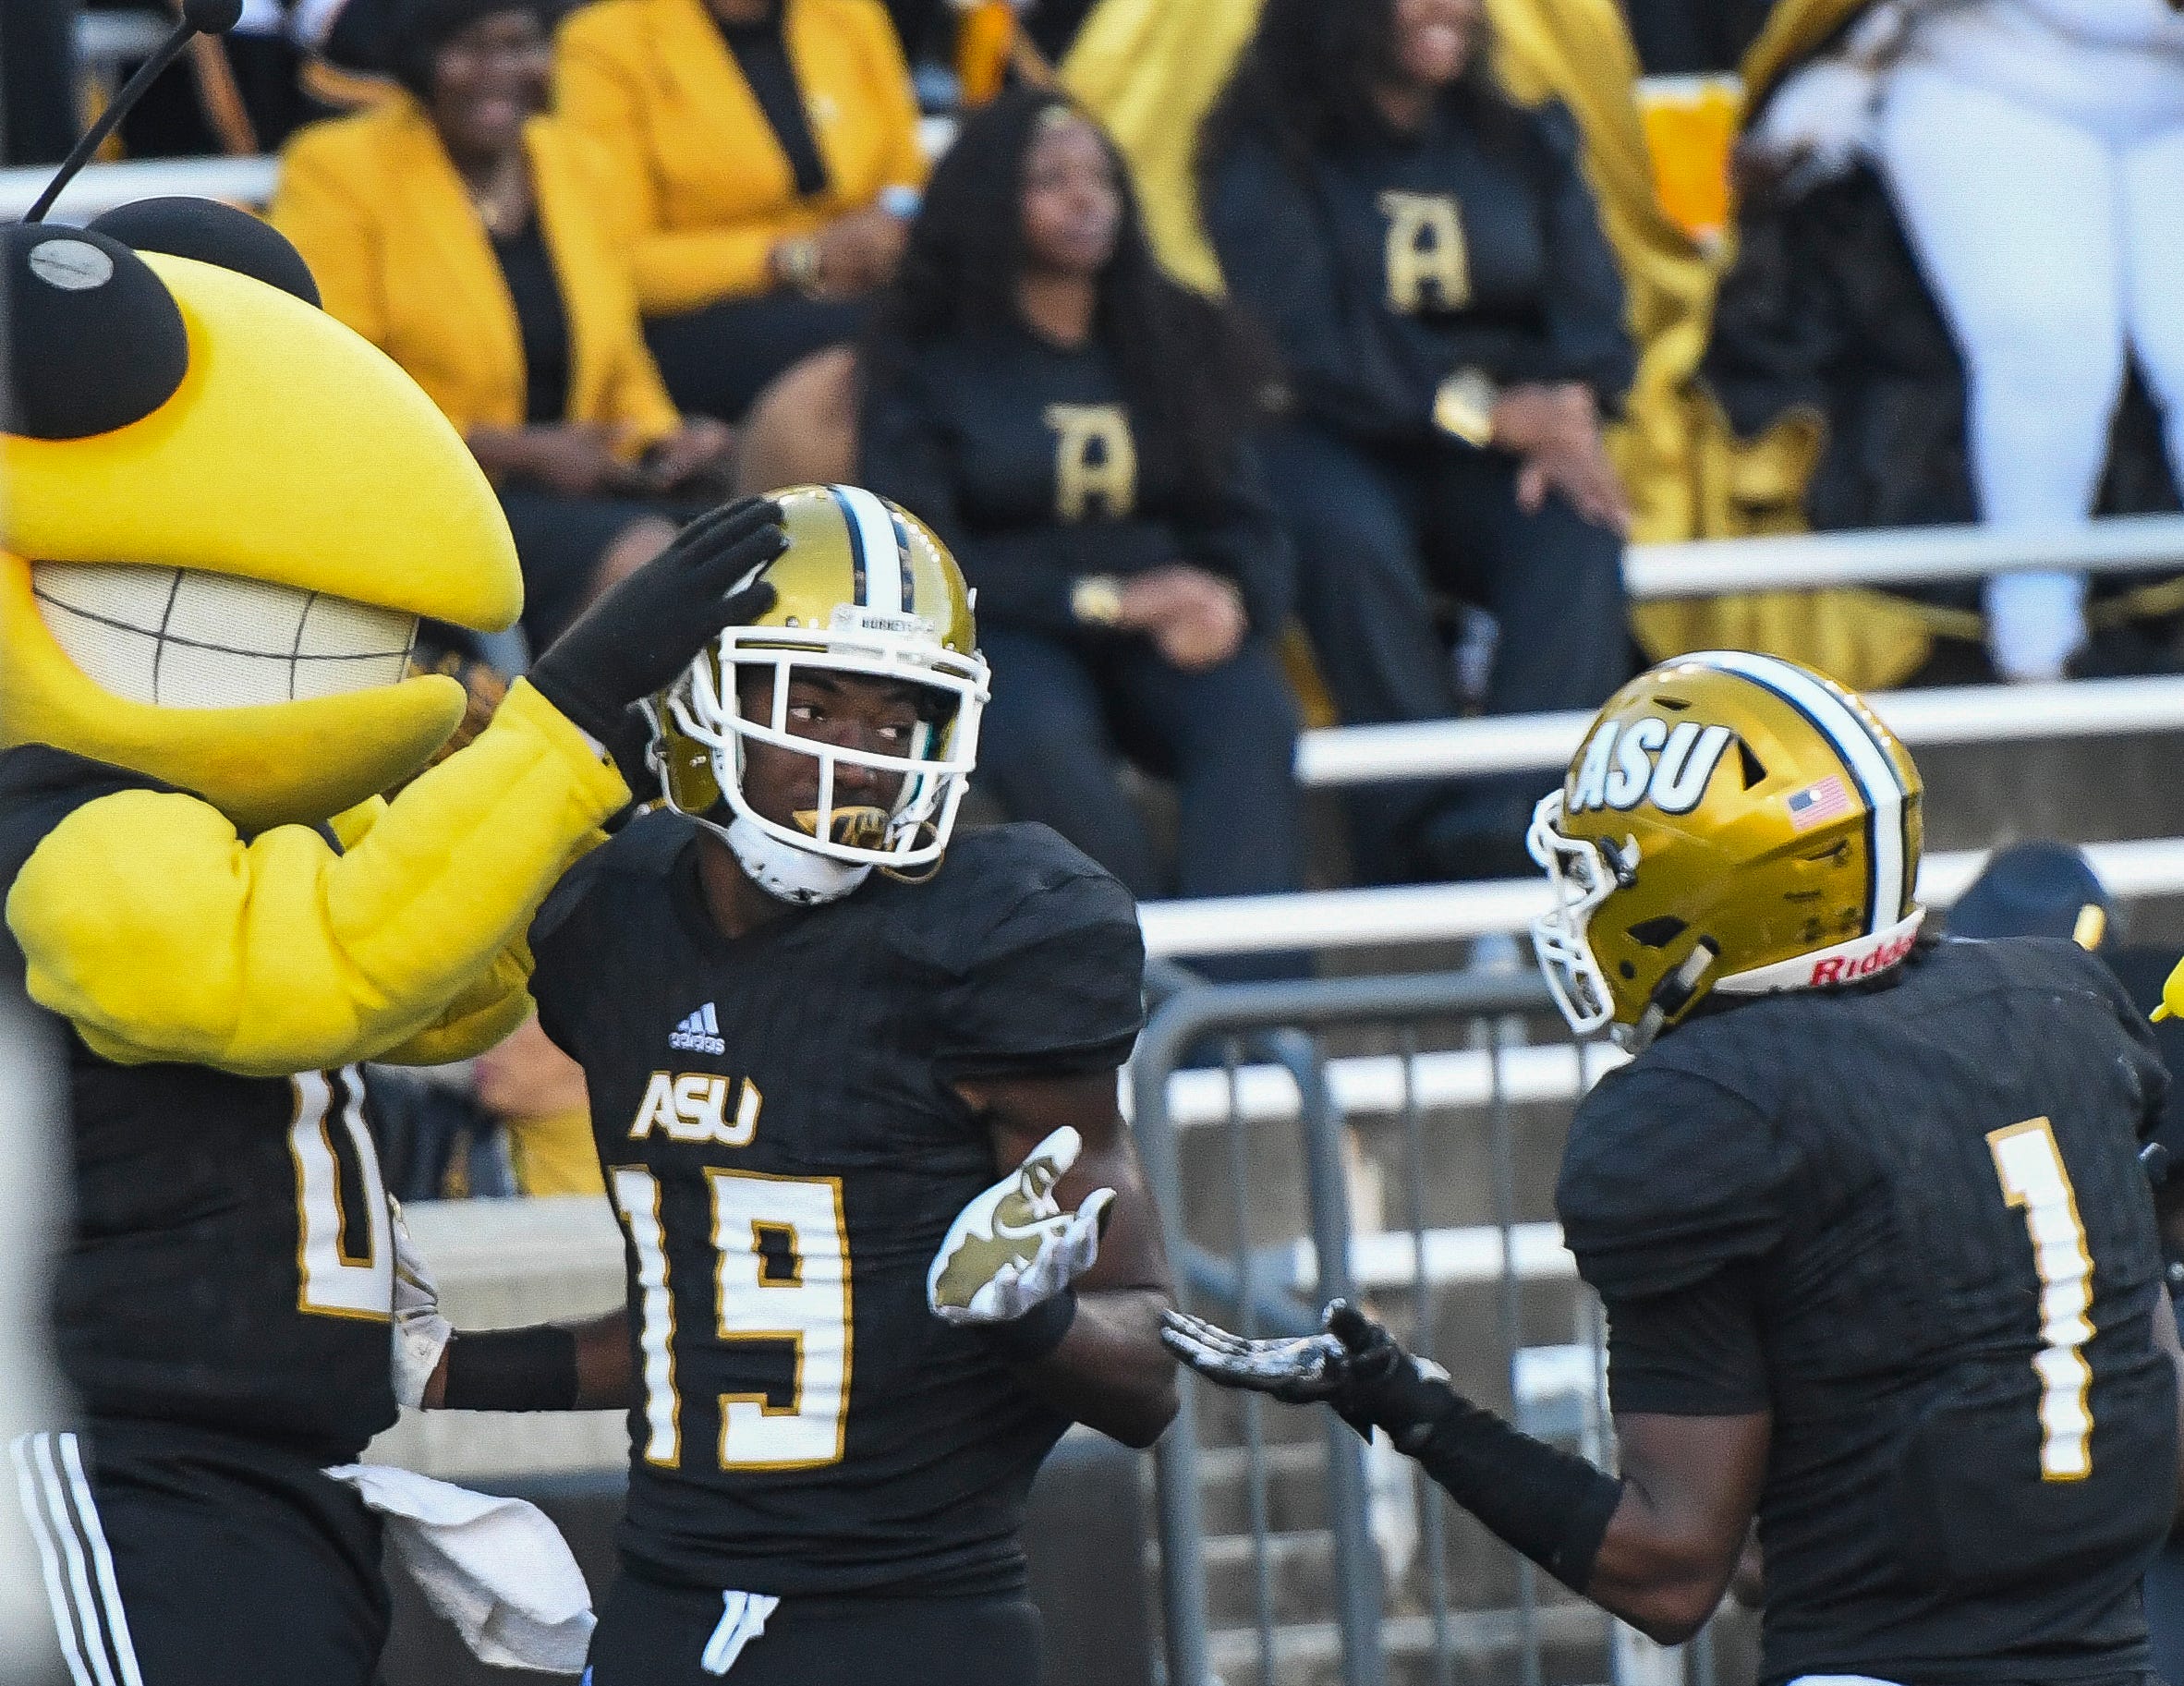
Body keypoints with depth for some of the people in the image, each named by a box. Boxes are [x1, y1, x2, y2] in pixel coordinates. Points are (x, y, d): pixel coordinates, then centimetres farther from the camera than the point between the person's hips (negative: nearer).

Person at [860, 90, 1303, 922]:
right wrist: (1104, 598, -15)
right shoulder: (930, 362, 4)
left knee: (1253, 713, -31)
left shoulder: (1177, 338, 16)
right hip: (1007, 630, -3)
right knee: (1044, 741, -37)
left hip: (1168, 628, 3)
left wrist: (1228, 598, -13)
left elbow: (1242, 517, 12)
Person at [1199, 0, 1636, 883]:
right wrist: (1486, 410, -21)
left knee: (1578, 529, -30)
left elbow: (1589, 314, 5)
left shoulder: (1524, 141, 15)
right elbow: (1310, 346, -11)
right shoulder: (1268, 157, 0)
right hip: (1341, 447, -3)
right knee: (1346, 534, -37)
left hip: (1506, 446, 3)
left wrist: (1567, 410, -19)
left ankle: (1506, 829, -43)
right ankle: (1429, 832, -39)